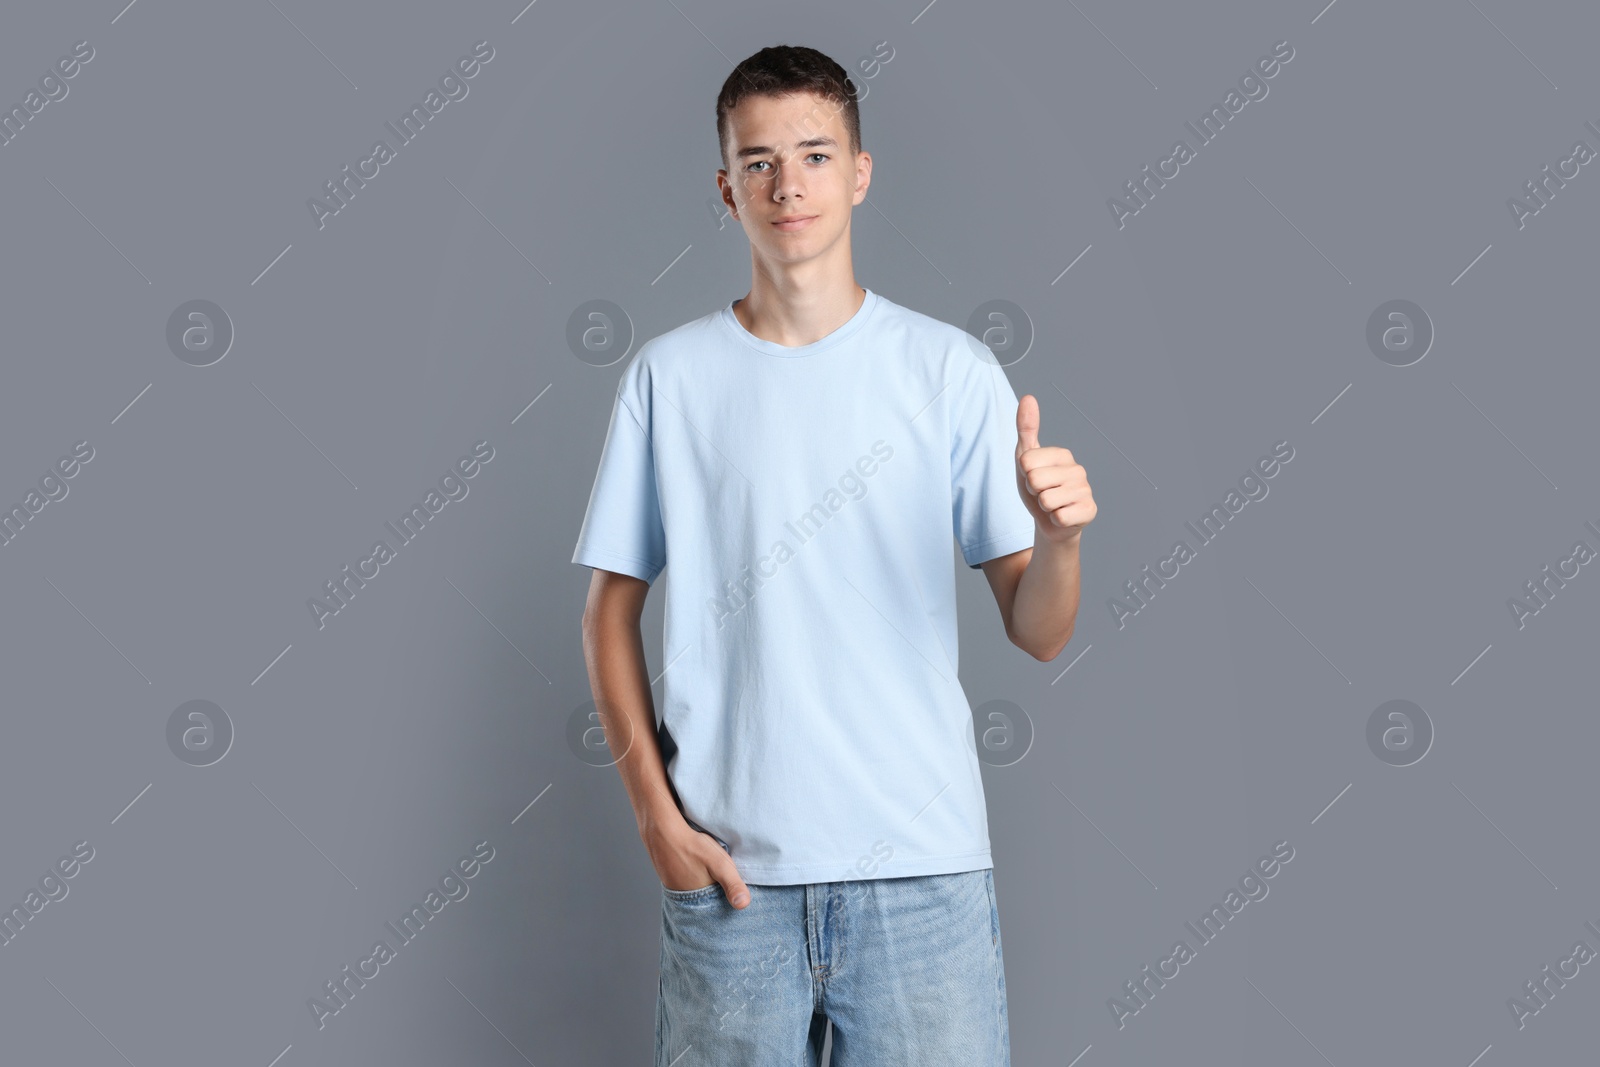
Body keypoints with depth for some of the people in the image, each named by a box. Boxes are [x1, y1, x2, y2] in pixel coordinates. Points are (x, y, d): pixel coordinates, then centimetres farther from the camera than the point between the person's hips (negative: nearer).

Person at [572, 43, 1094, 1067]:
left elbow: (1039, 634, -1)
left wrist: (1059, 537, -22)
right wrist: (655, 811, -1)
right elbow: (612, 612, 7)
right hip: (728, 866, 1)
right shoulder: (669, 376, 3)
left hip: (922, 863, 0)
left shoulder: (952, 368, 0)